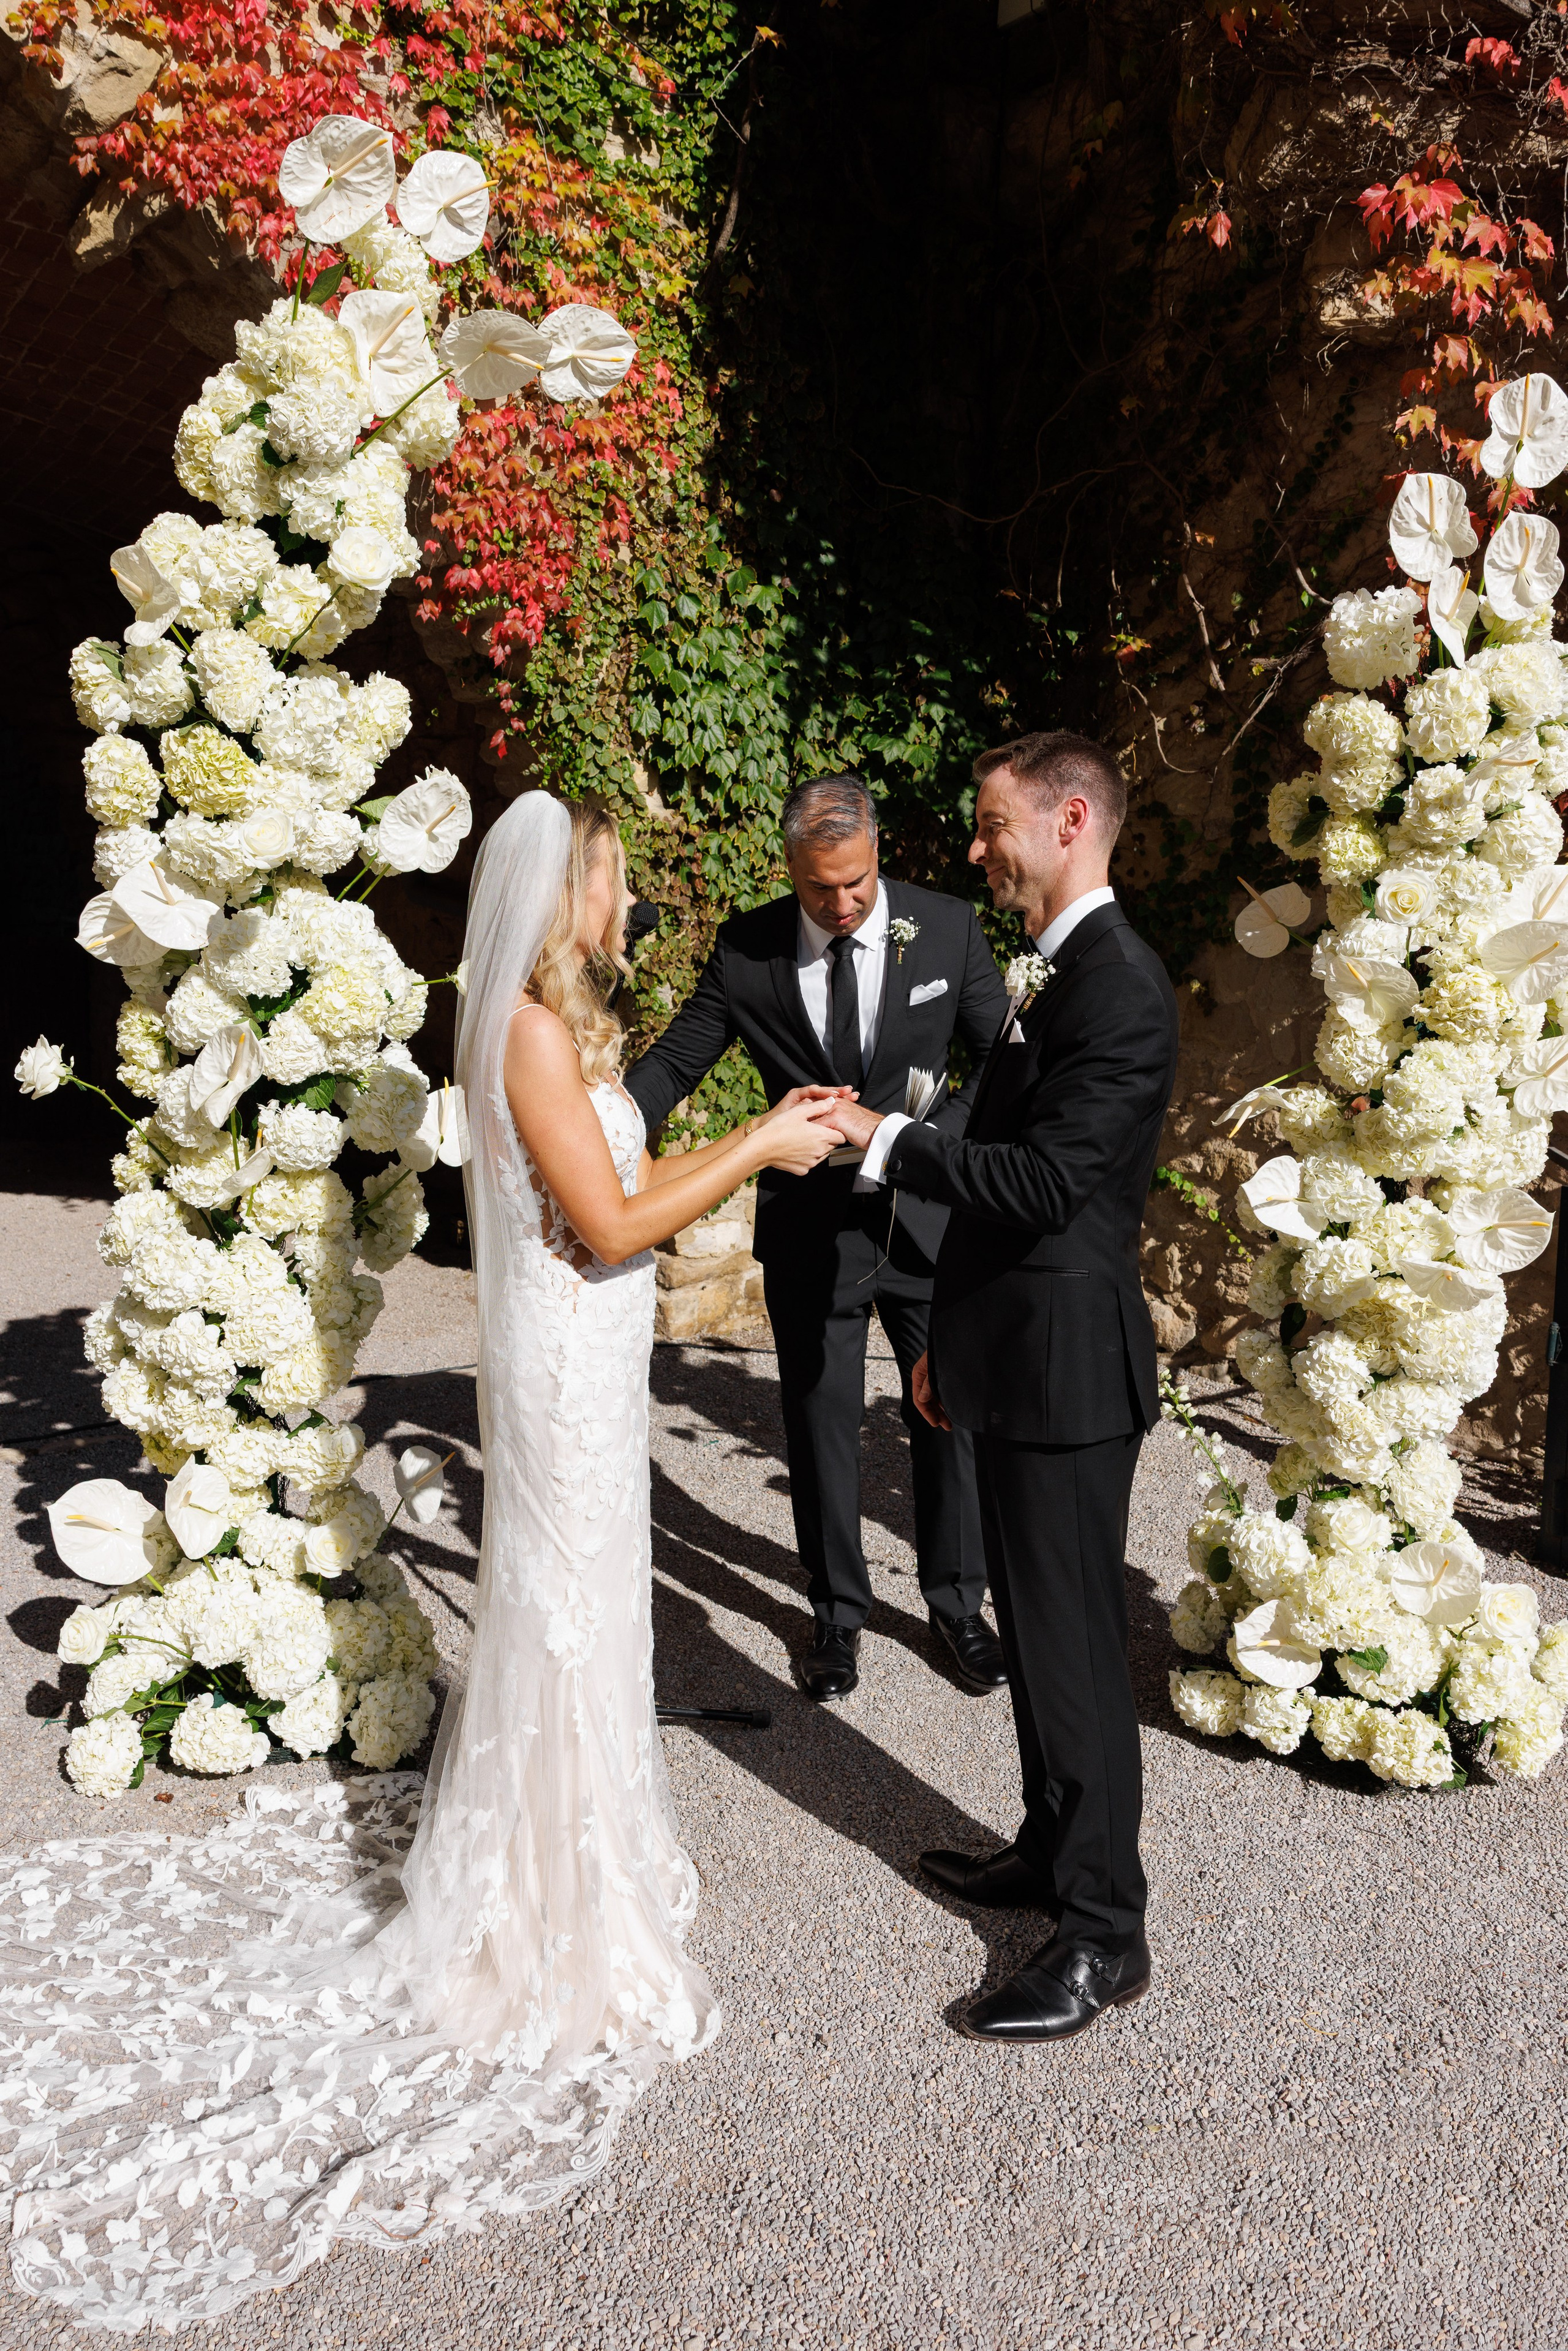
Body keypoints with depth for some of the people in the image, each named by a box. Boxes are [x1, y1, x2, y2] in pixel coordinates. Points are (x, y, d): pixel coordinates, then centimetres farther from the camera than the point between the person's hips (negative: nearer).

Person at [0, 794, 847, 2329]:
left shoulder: (554, 1022, 10)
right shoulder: (532, 1032, -20)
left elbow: (624, 1184, 14)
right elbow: (613, 1226, -22)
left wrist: (754, 1139, 11)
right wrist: (757, 1153, -16)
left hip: (583, 1355, 9)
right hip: (567, 1360, -9)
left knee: (579, 1608, 21)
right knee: (565, 1616, 3)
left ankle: (577, 1840, 41)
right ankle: (559, 1930, 20)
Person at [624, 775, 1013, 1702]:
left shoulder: (948, 928, -8)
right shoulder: (747, 947, -8)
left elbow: (1005, 1058, -1)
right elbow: (674, 1063, -5)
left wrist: (934, 1141, -17)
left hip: (927, 1217, 0)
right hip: (810, 1227, 0)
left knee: (949, 1416, 12)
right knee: (823, 1427, 12)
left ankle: (958, 1605, 34)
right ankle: (839, 1612, 33)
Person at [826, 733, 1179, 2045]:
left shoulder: (1119, 987, -18)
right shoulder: (1059, 973, 14)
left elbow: (1048, 1183, -26)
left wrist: (884, 1137, -18)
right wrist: (952, 1342, 20)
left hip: (1067, 1371, -10)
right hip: (1021, 1361, 10)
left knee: (1074, 1645, 1)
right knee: (1037, 1630, 20)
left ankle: (1104, 1935, 16)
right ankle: (1053, 1853, 38)